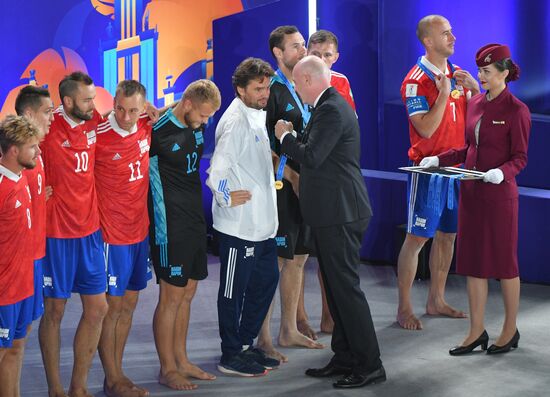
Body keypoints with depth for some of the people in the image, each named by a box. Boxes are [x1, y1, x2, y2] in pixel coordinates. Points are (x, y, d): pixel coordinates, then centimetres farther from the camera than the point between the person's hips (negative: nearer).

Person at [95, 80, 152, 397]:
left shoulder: (147, 125, -2)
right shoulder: (99, 135, -17)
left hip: (140, 229, 6)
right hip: (112, 234, -6)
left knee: (128, 304, 14)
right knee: (111, 306, 2)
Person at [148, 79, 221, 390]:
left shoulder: (198, 126, 5)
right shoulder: (159, 133, -17)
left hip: (195, 221, 8)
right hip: (171, 226, -8)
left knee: (187, 293, 14)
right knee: (172, 297, -2)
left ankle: (181, 361, 25)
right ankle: (167, 369, 9)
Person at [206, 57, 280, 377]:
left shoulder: (257, 116, 10)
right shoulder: (236, 121, -20)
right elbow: (217, 170, -26)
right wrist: (227, 198, -14)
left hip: (262, 220, 10)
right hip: (239, 223, -10)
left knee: (266, 279, 17)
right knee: (234, 290, 3)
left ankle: (246, 344, 30)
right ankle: (231, 356, 14)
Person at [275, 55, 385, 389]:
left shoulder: (332, 110, -18)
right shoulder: (331, 105, 15)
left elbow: (312, 157, -22)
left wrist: (285, 137, -8)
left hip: (340, 213, -11)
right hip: (335, 211, 11)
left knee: (346, 287, -6)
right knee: (336, 286, 15)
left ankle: (369, 365, 0)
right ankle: (345, 358, 23)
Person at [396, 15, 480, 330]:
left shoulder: (457, 74, 9)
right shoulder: (416, 82, -12)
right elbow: (426, 129, -20)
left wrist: (475, 89, -6)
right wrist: (444, 93, -23)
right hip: (428, 170, -7)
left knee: (448, 235, 12)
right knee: (416, 238, -3)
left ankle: (436, 300, 23)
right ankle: (404, 307, 3)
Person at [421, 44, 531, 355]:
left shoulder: (516, 110, -9)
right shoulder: (475, 104, 10)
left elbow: (520, 158, -9)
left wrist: (502, 172, -28)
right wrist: (439, 160, 4)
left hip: (500, 193, -7)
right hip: (471, 192, 7)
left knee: (504, 260, 4)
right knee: (473, 260, 7)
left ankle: (510, 330, 17)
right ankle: (477, 331, 14)